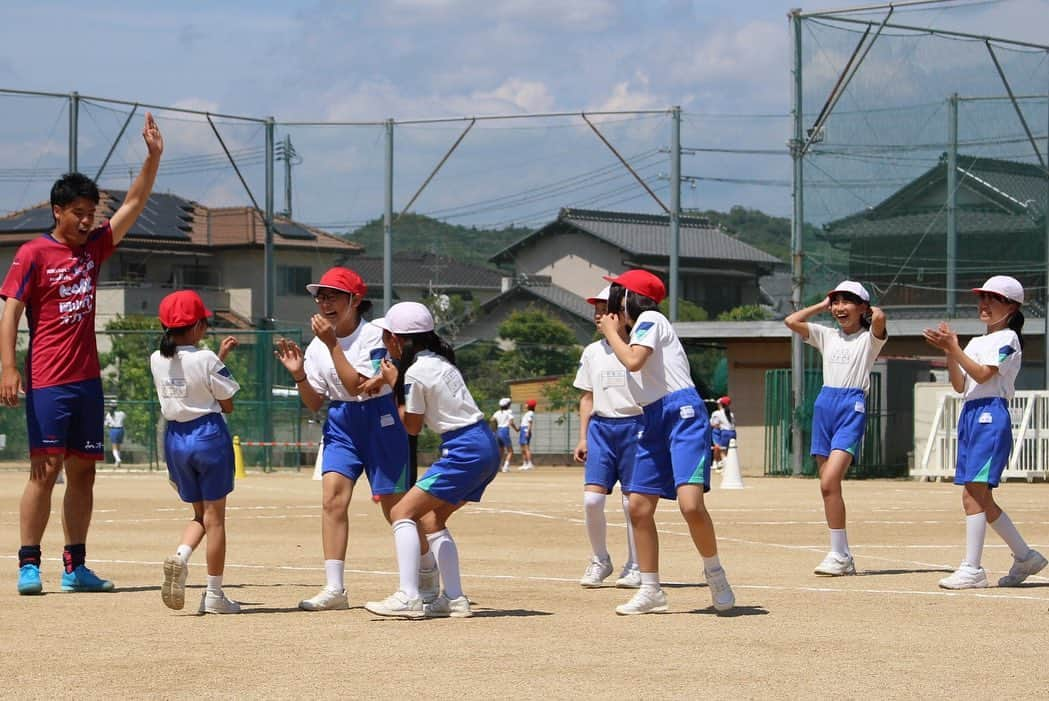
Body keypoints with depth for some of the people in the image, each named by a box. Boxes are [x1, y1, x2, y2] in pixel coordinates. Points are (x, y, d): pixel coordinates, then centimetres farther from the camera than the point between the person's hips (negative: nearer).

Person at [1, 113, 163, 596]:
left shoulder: (94, 248, 13)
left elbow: (134, 204, 13)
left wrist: (153, 156, 2)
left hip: (87, 379, 6)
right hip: (48, 381, -6)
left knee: (83, 472, 6)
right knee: (46, 469, -10)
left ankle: (76, 566, 10)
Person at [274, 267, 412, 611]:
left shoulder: (375, 336, -13)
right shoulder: (317, 344, 4)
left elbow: (357, 386, -24)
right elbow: (314, 403, 7)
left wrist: (332, 344, -26)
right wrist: (299, 374, -10)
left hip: (380, 422, -5)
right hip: (340, 425, 5)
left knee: (395, 507, 0)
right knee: (332, 498, -14)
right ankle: (334, 588, -15)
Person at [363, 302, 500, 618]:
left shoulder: (415, 373, -12)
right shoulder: (439, 361, 14)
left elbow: (412, 426, -1)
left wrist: (394, 384, 6)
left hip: (465, 450, -10)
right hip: (486, 447, 10)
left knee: (402, 512, -9)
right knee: (430, 519, 18)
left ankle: (408, 597, -20)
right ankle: (454, 599, 13)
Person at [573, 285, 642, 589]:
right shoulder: (592, 352, 12)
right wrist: (583, 437, 9)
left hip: (634, 426, -4)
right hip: (600, 427, 4)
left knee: (633, 499, -1)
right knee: (592, 498, -7)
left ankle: (635, 566, 10)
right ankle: (600, 561, 10)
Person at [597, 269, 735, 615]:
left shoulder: (649, 320, -4)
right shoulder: (634, 330, 23)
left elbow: (633, 362, -18)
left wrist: (612, 332, -2)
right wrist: (615, 332, 17)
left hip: (683, 414, -10)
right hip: (653, 421, 10)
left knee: (690, 503, -23)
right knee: (639, 507, 4)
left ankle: (715, 573, -4)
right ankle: (651, 591, 10)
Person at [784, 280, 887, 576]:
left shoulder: (869, 338, 2)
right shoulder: (827, 336, 17)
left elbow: (879, 317, -20)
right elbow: (791, 321, 11)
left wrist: (870, 310, 2)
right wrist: (822, 306, 15)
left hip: (852, 407, -7)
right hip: (824, 406, 7)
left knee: (829, 482, -20)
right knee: (828, 485, 5)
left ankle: (838, 555, -16)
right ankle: (843, 557, 10)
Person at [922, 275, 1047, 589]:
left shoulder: (1008, 339, -3)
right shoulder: (976, 342, 22)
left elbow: (982, 374, -15)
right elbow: (960, 385, 14)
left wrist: (954, 348, -20)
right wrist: (948, 351, 3)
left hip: (991, 415, -9)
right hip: (969, 416, 9)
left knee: (975, 492, -16)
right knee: (976, 496, 8)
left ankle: (972, 569, -17)